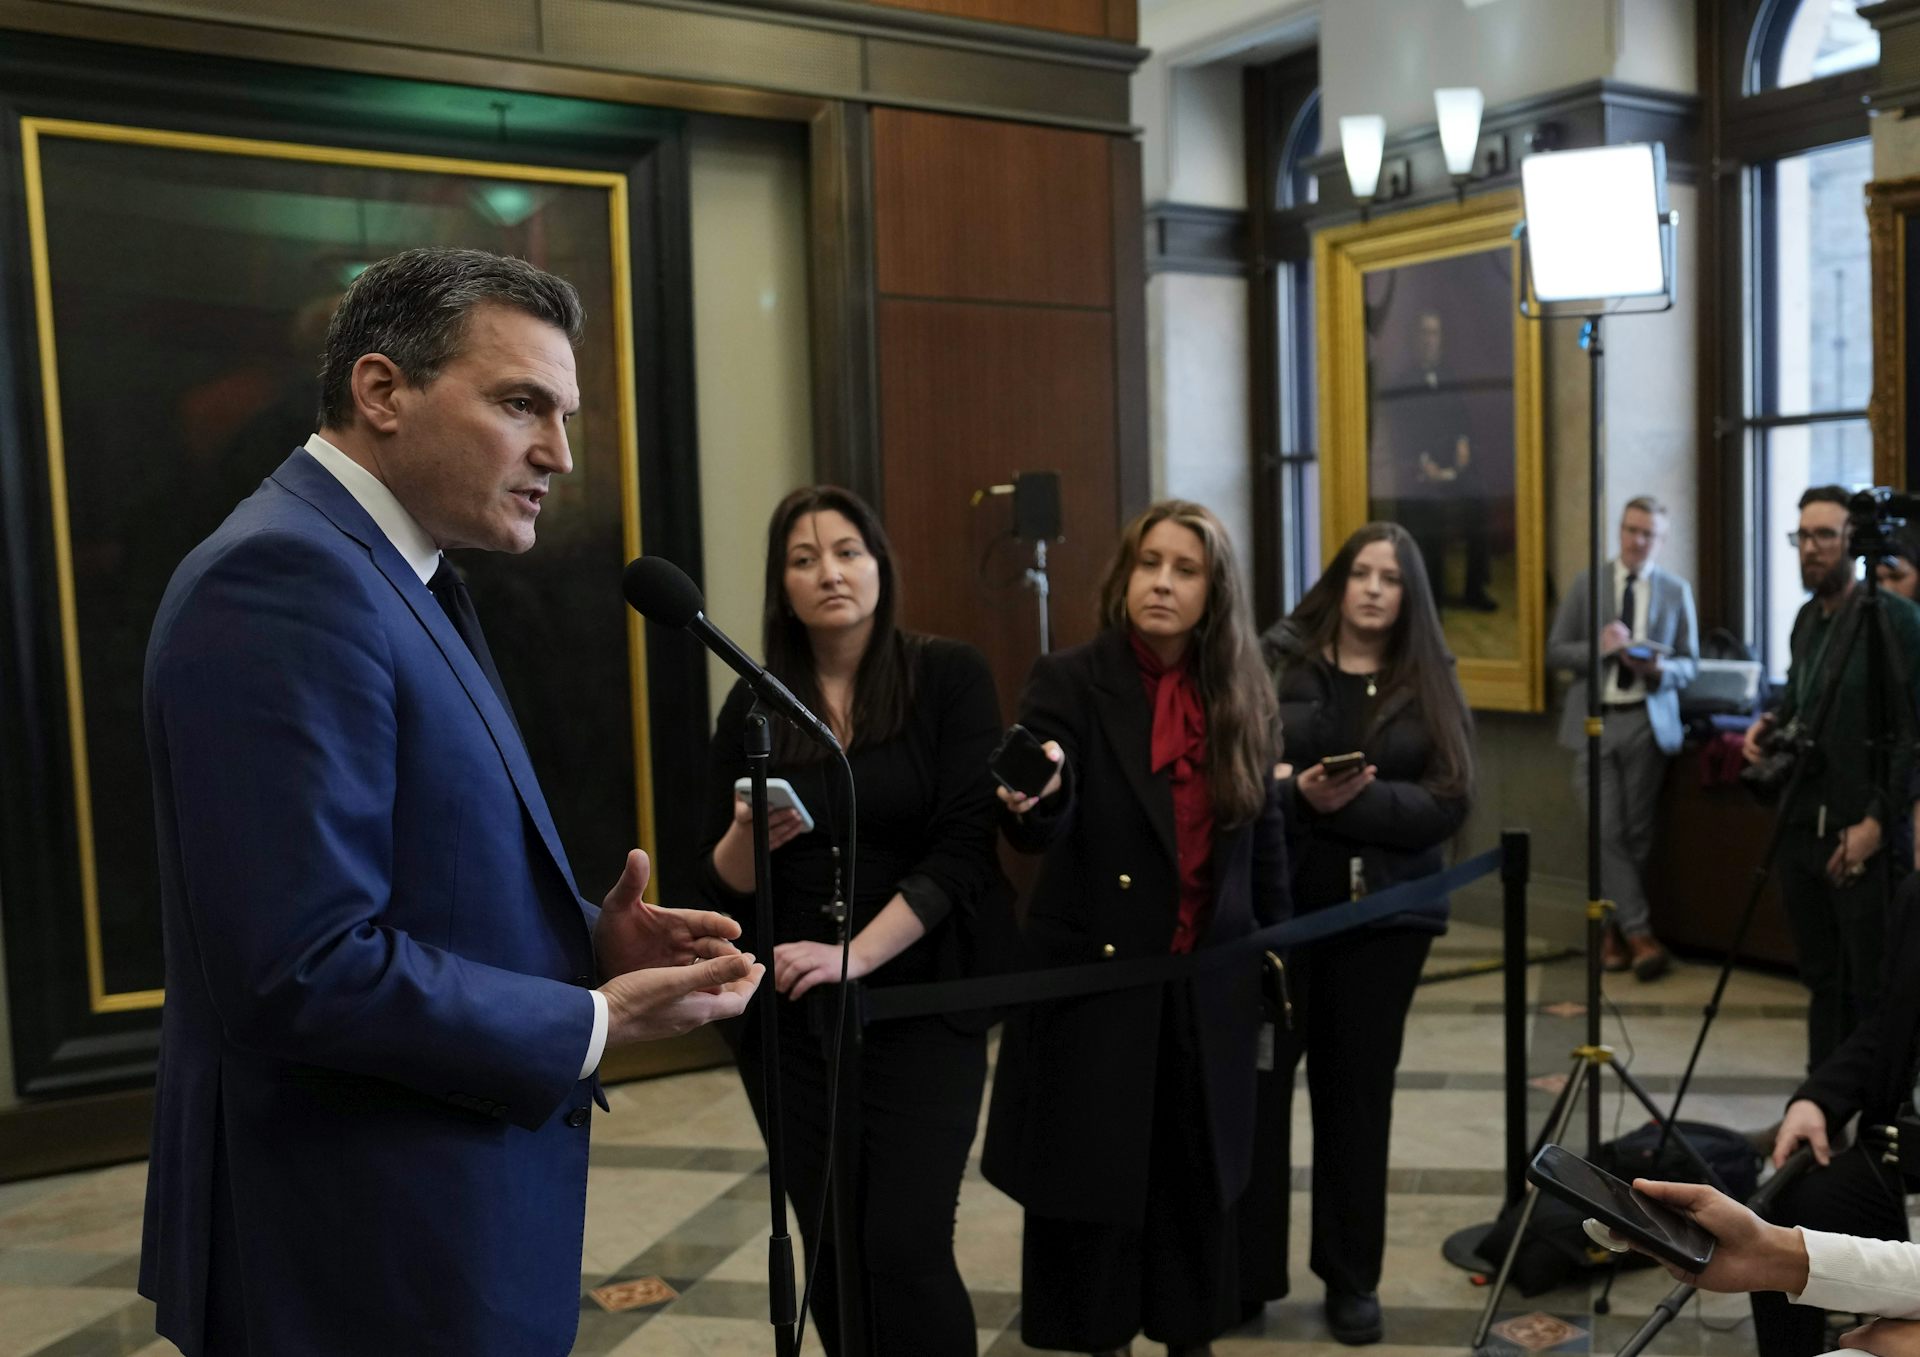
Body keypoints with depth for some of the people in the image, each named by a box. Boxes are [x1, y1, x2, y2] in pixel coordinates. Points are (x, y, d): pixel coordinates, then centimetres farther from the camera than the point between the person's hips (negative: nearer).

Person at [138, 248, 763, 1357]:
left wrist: (589, 938, 0)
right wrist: (594, 1024, -17)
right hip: (369, 1262, -9)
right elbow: (303, 967, -27)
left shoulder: (386, 574, 10)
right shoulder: (288, 577, -21)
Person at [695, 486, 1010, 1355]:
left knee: (906, 1252, -10)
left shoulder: (950, 678, -4)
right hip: (788, 1015, 3)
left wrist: (857, 956, -18)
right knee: (831, 1253, 9)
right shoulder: (753, 705, 3)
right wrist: (748, 836, -18)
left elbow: (962, 847, -10)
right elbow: (722, 884, 4)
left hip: (919, 1008, -3)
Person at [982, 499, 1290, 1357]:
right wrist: (1034, 797, -44)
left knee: (1196, 1175, 16)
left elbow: (1265, 837, 12)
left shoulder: (1243, 699, 3)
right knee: (1090, 1183, 5)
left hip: (1207, 981, 4)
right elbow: (1040, 832, -22)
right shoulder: (1070, 682, -10)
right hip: (1095, 975, -3)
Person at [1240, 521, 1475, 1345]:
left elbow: (1447, 805, -5)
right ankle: (1242, 1273, 14)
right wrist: (1299, 793, -22)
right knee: (1255, 1085, 1)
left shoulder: (1430, 683, 5)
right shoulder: (1274, 662, 1)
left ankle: (1352, 1279, 22)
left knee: (1356, 1092, 9)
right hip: (1272, 904, -1)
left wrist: (1350, 801, -19)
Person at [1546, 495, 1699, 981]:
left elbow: (1690, 663, 9)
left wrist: (1660, 669, -14)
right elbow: (1555, 651, 5)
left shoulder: (1677, 591, 9)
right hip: (1594, 721, -1)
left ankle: (1615, 930, 18)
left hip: (1648, 721, 1)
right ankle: (1639, 932, -5)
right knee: (1606, 832, -9)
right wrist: (1599, 647, -13)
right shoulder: (1585, 585, 7)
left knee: (1637, 833, 4)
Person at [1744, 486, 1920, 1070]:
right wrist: (1770, 725, 6)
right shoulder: (1807, 619, 14)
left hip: (1862, 836, -7)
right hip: (1802, 826, 7)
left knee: (1872, 992, 0)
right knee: (1822, 983, 12)